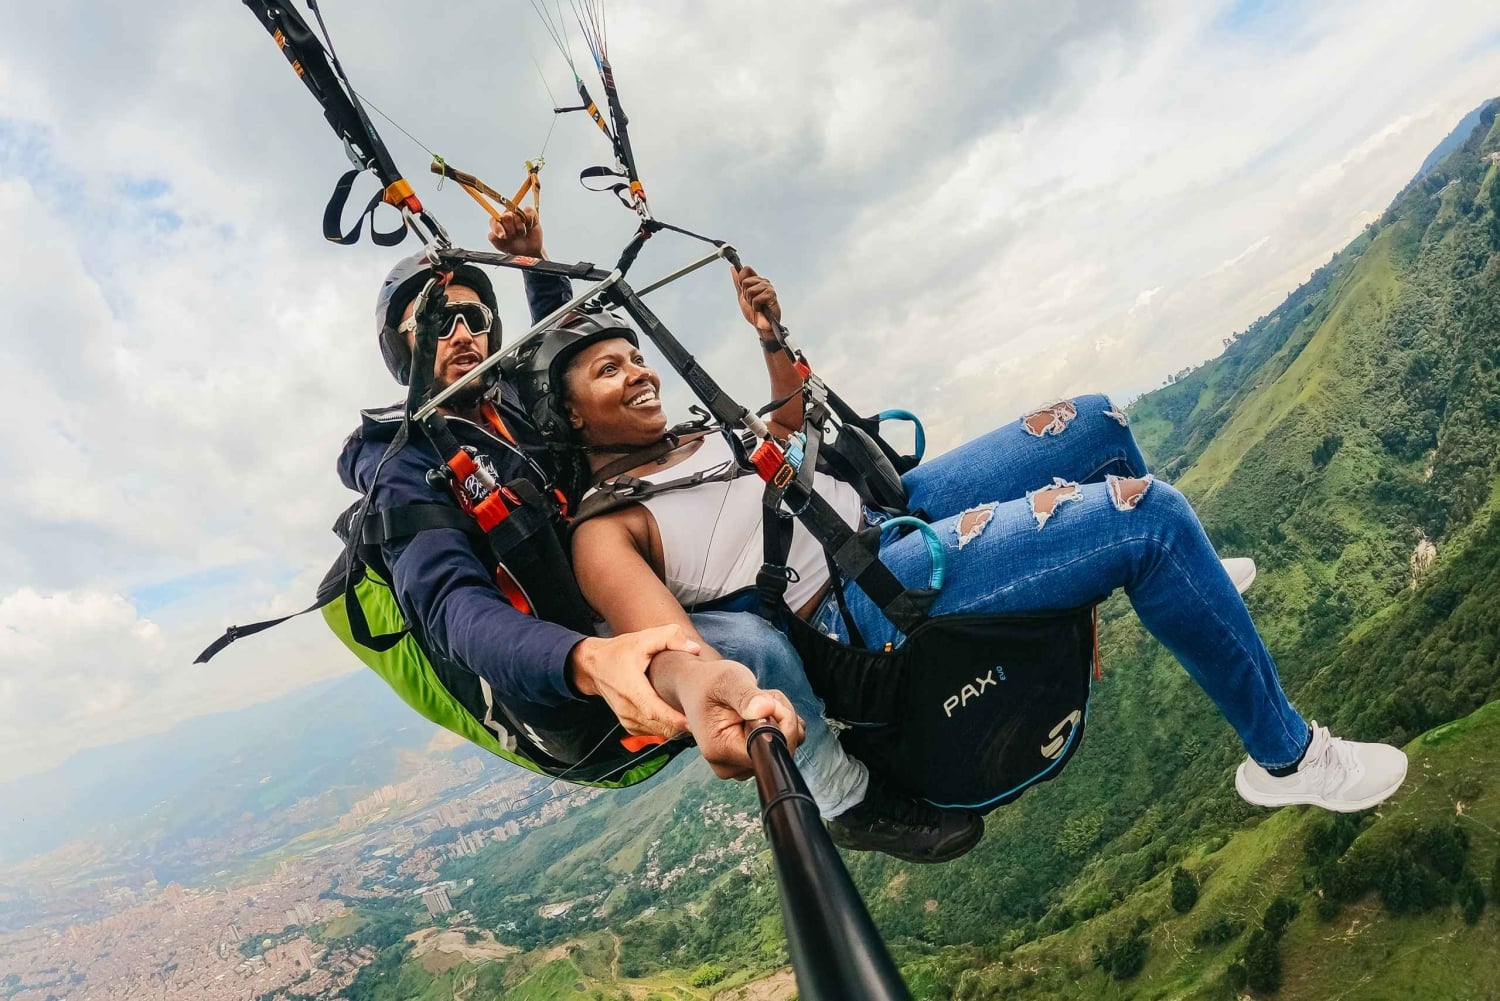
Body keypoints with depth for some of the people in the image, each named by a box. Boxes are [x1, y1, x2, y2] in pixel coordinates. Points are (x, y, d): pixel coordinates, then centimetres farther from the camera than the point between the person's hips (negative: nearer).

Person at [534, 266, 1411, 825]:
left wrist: (771, 334, 14)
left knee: (1097, 424, 12)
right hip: (870, 607, -9)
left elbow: (790, 425, 31)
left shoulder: (687, 438, 15)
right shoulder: (606, 531, -11)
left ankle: (1170, 584, 38)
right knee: (1150, 515, -20)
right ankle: (1288, 756, 0)